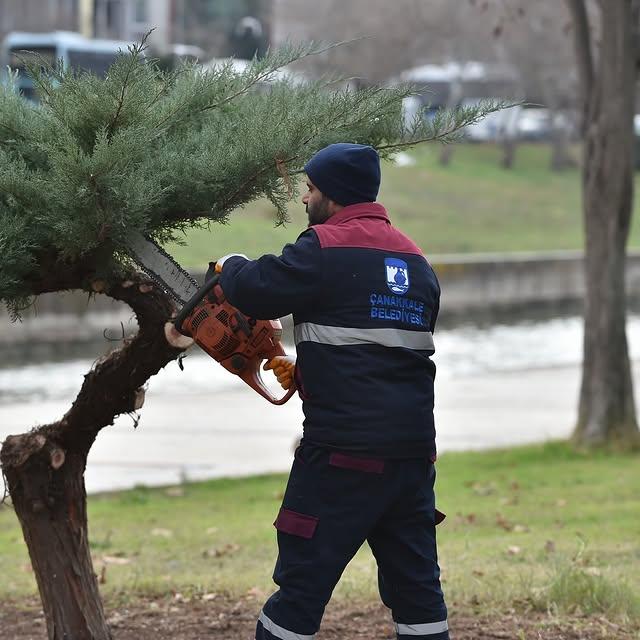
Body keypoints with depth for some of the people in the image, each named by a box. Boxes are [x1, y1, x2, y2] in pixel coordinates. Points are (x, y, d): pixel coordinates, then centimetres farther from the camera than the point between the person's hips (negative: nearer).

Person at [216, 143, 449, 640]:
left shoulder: (326, 248, -7)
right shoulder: (416, 262, 16)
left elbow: (256, 291, -12)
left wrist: (231, 266, 11)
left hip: (344, 452, -7)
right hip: (413, 449, 7)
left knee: (302, 585, -1)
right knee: (416, 584, 12)